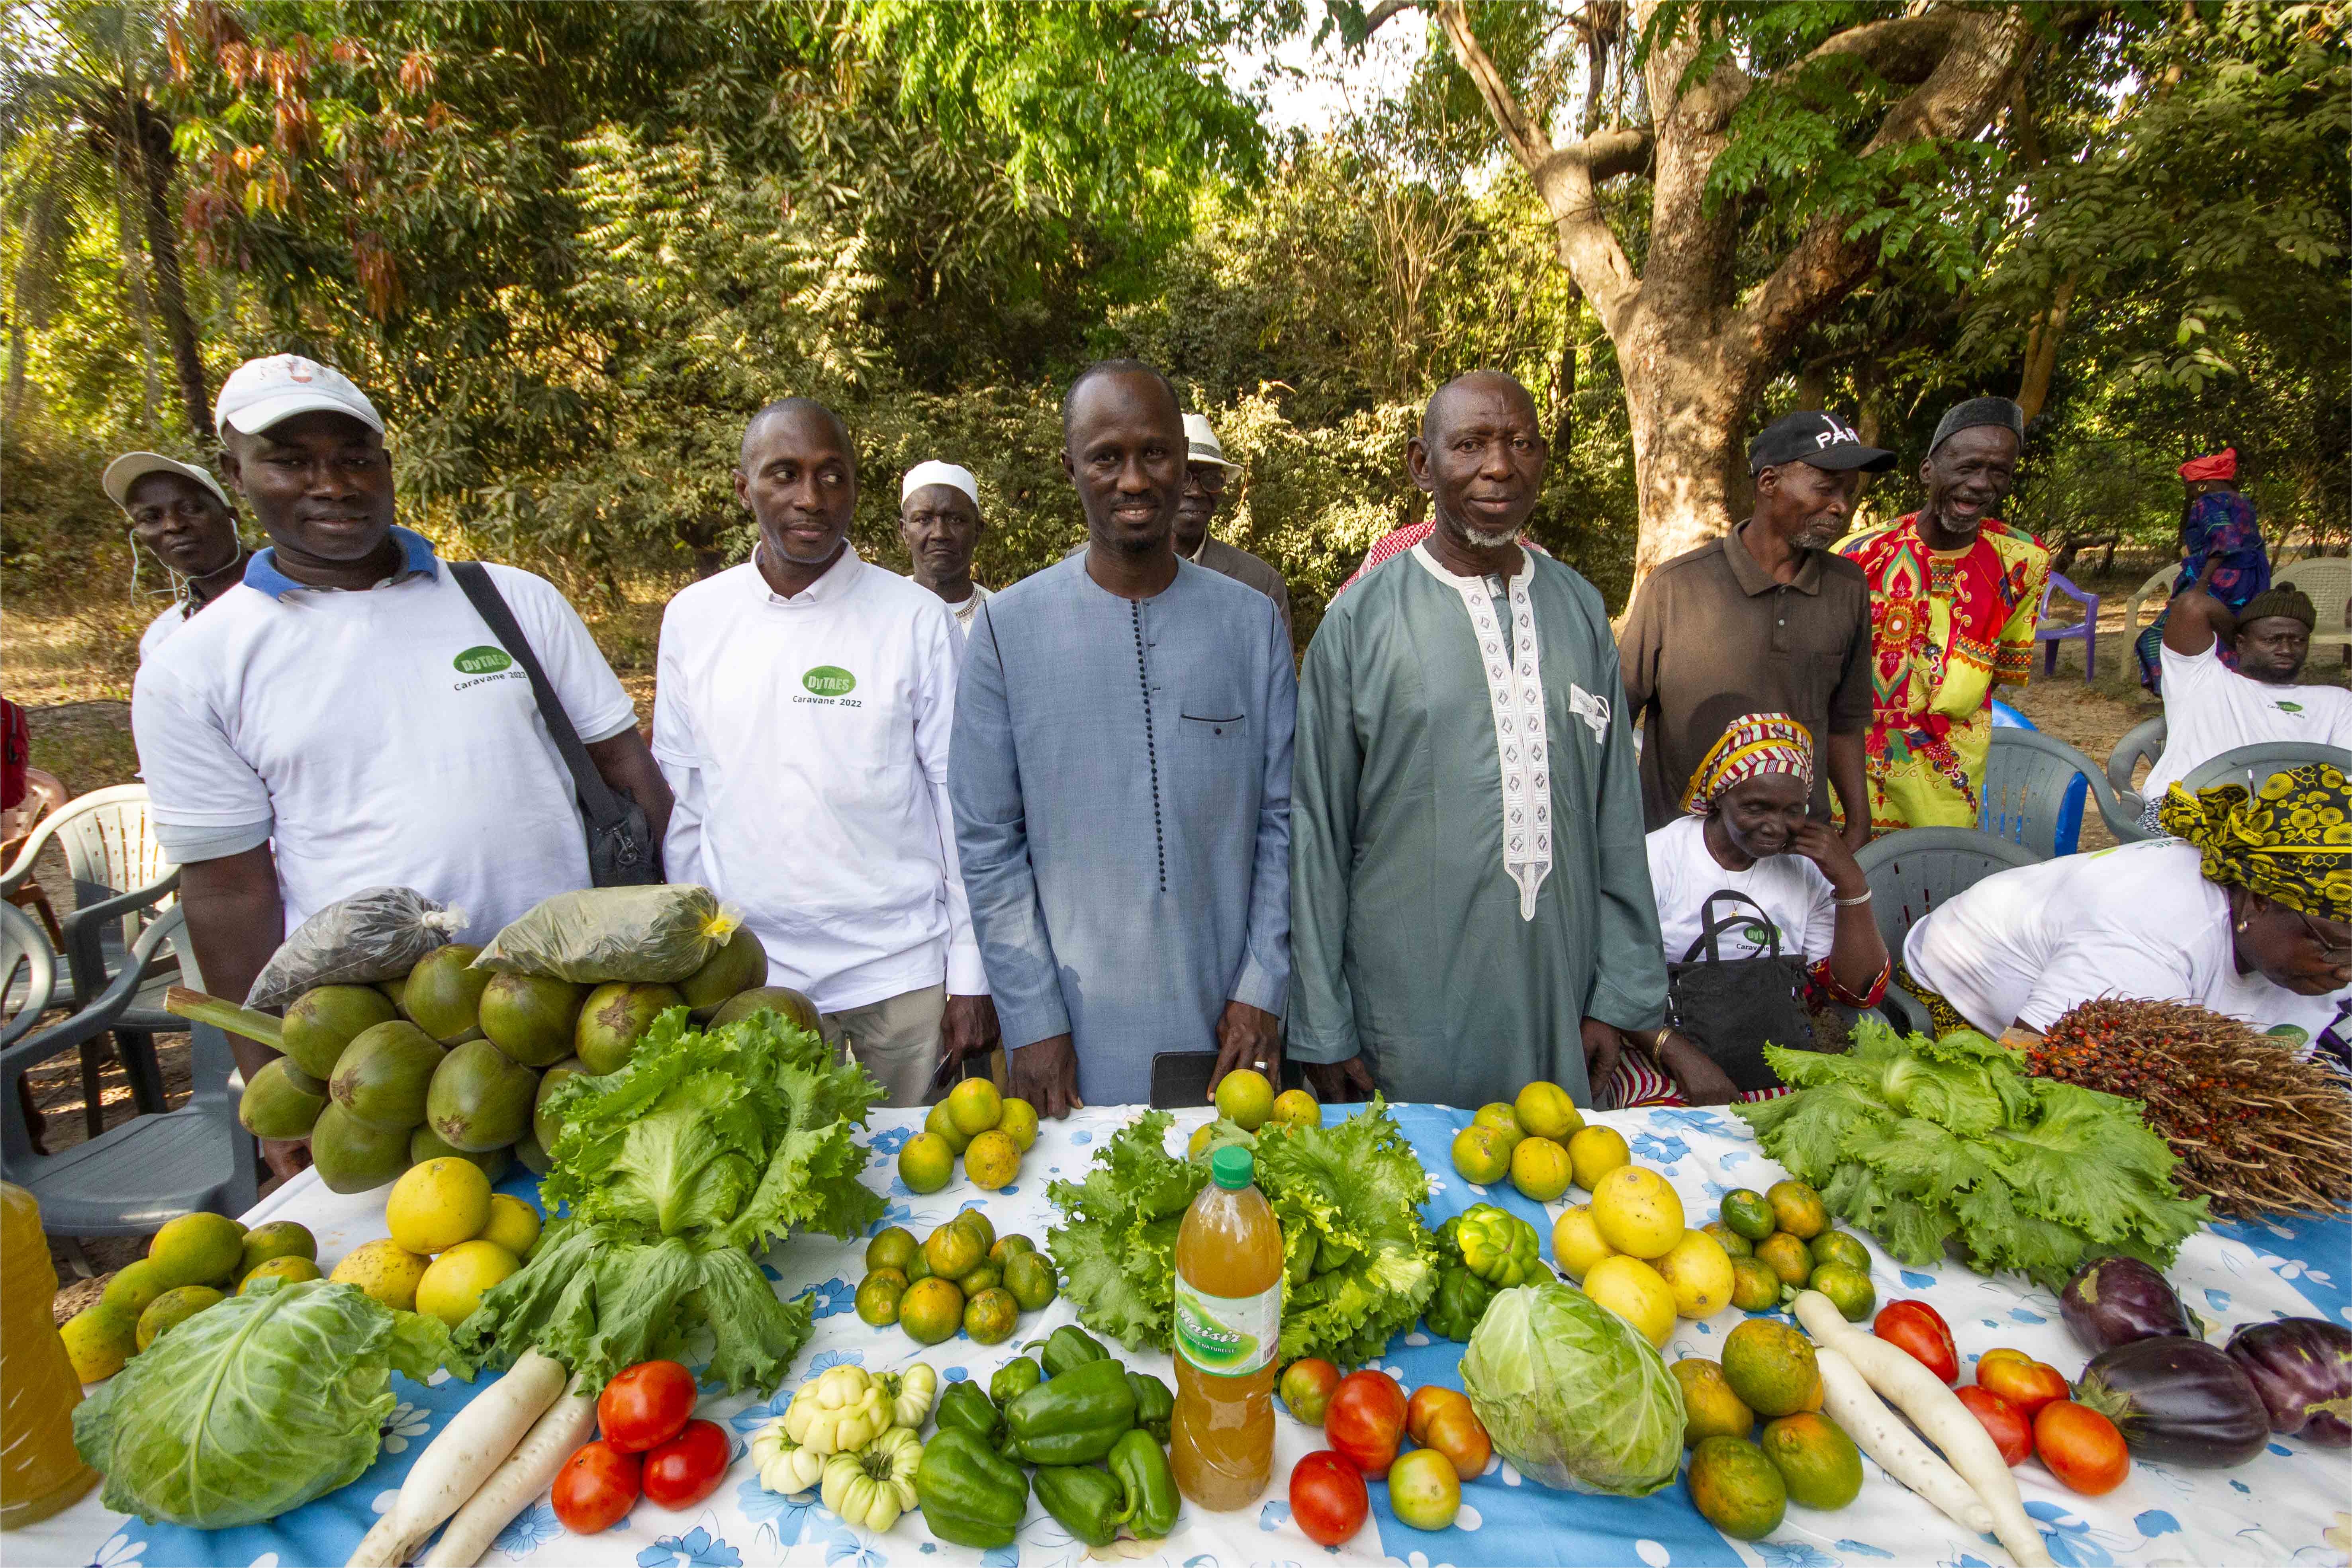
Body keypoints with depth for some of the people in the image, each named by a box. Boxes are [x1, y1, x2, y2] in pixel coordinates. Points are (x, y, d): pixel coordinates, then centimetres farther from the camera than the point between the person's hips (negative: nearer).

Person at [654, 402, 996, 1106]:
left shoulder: (917, 618, -5)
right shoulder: (692, 618, 3)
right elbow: (680, 804, 9)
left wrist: (971, 974, -4)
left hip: (902, 969, -2)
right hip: (748, 974, 2)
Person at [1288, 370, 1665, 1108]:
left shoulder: (1580, 609, 5)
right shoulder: (1360, 618, -7)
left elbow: (1616, 812, 8)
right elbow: (1318, 832, -5)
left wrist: (1621, 994, 6)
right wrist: (1323, 1031, -4)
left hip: (1558, 1002, 4)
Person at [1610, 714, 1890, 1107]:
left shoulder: (1808, 870, 8)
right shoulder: (1656, 857, -6)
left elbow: (1860, 992, 7)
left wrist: (1851, 883, -4)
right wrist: (1682, 1054, -24)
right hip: (1661, 1047, -5)